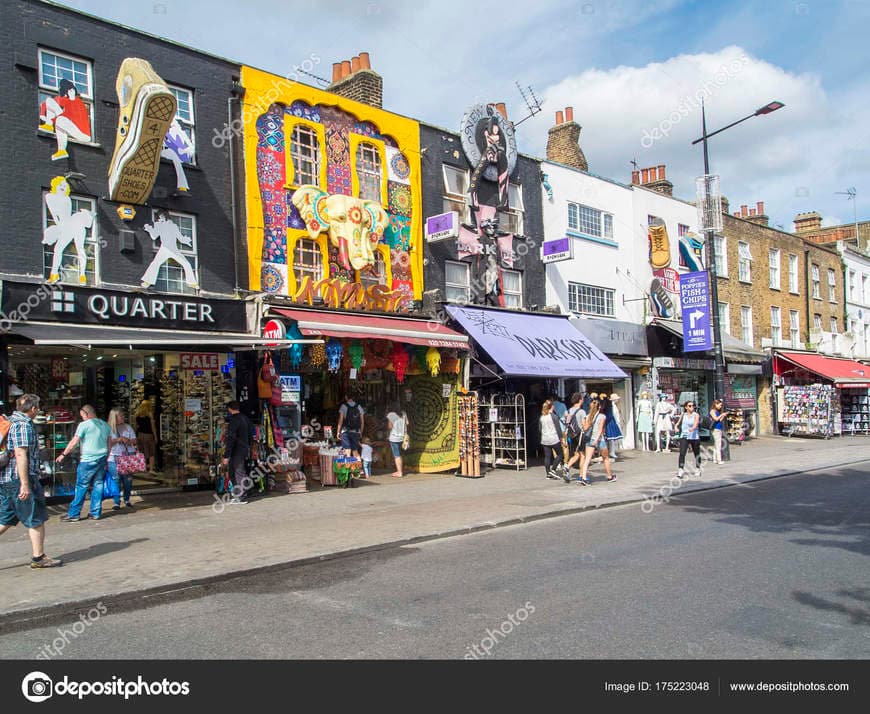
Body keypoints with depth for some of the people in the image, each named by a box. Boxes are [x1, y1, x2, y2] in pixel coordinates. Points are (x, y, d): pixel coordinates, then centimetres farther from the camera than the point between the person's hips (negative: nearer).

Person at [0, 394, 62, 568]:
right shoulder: (23, 425, -14)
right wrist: (25, 484, -23)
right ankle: (38, 557, 8)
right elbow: (20, 454, -21)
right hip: (19, 478, -9)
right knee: (36, 519, 2)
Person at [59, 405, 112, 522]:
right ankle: (96, 513, 12)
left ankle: (73, 514, 4)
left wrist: (63, 454, 0)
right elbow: (108, 445, 16)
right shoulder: (105, 425, 11)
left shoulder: (84, 425, -8)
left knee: (81, 487, 0)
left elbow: (74, 442, -9)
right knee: (98, 485, 10)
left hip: (88, 460, -6)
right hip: (102, 459, 6)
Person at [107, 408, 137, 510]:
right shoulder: (108, 428, 1)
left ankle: (127, 500, 21)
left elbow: (134, 441, 11)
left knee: (128, 480, 4)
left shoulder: (128, 427, 12)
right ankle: (116, 503, 4)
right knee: (116, 481, -4)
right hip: (113, 459, -3)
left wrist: (127, 440, -8)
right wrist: (118, 439, -16)